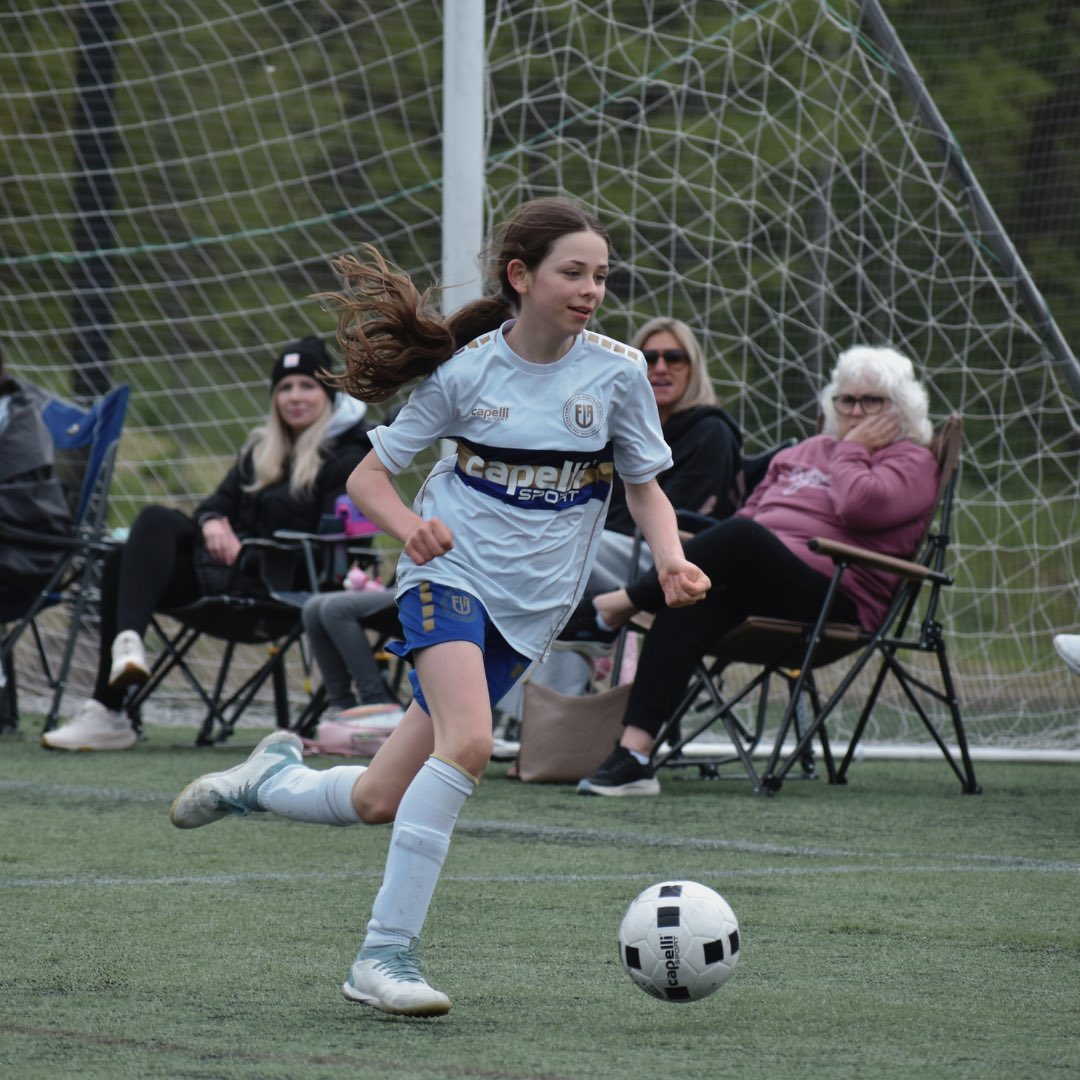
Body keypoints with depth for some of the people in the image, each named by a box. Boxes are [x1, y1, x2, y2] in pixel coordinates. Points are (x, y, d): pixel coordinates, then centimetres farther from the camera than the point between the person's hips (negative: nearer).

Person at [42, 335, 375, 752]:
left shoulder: (347, 458, 0)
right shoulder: (261, 448, 25)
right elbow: (219, 501, 21)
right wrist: (213, 523, -6)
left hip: (279, 585, -8)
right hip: (233, 561, 8)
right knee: (122, 563, -19)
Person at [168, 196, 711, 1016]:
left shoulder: (617, 371, -3)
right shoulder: (467, 371, -7)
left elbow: (646, 486, 7)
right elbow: (370, 475, 1)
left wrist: (671, 558, -13)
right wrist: (411, 526, -20)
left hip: (530, 610, 3)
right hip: (452, 573, -3)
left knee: (377, 803, 1)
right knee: (468, 741, -30)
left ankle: (272, 778, 34)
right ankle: (386, 956, -23)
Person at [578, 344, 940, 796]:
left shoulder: (912, 462, 8)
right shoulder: (807, 451, 31)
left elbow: (858, 505, -14)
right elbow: (751, 511, 31)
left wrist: (852, 450, 1)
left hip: (834, 600, -6)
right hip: (761, 583, 6)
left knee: (741, 538, -34)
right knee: (687, 610, -28)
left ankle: (622, 602, -19)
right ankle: (633, 753, -37)